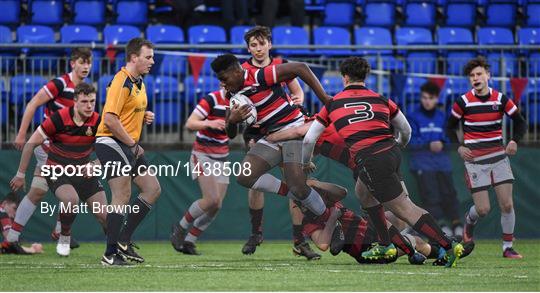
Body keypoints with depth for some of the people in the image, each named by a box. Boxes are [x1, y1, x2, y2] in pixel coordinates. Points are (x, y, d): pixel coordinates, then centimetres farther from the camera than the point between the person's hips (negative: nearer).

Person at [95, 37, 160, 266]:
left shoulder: (139, 82, 15)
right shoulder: (121, 82, -17)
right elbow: (110, 120, -24)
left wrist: (145, 117, 6)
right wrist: (132, 144, -17)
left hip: (129, 146, 10)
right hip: (111, 143, -10)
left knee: (153, 189, 9)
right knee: (123, 196, -13)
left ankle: (124, 240, 14)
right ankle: (111, 254, -9)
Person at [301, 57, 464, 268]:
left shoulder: (333, 104, 13)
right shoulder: (380, 99, 19)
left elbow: (309, 139, 16)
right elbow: (406, 129, 28)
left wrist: (306, 163, 35)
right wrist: (401, 143, 50)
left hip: (370, 159, -5)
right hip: (393, 153, 5)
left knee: (405, 209, -7)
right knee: (363, 191, 31)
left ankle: (448, 246, -18)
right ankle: (385, 246, 29)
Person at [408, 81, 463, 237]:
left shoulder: (441, 116, 13)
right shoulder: (413, 116, 1)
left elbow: (445, 137, 17)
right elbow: (411, 141, -5)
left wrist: (442, 143, -7)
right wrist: (428, 145, -19)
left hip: (442, 160, 4)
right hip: (423, 163, -4)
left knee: (448, 192, -4)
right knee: (431, 195, -12)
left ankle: (456, 223, -2)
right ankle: (440, 224, -13)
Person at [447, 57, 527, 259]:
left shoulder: (500, 99, 0)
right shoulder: (463, 102, -4)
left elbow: (520, 123, 9)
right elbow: (450, 127, 8)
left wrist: (514, 140, -9)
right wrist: (459, 147, -7)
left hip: (498, 155, 2)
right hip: (474, 159, -2)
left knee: (507, 204, -7)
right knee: (483, 209, -6)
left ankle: (508, 247, 7)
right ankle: (469, 222, 30)